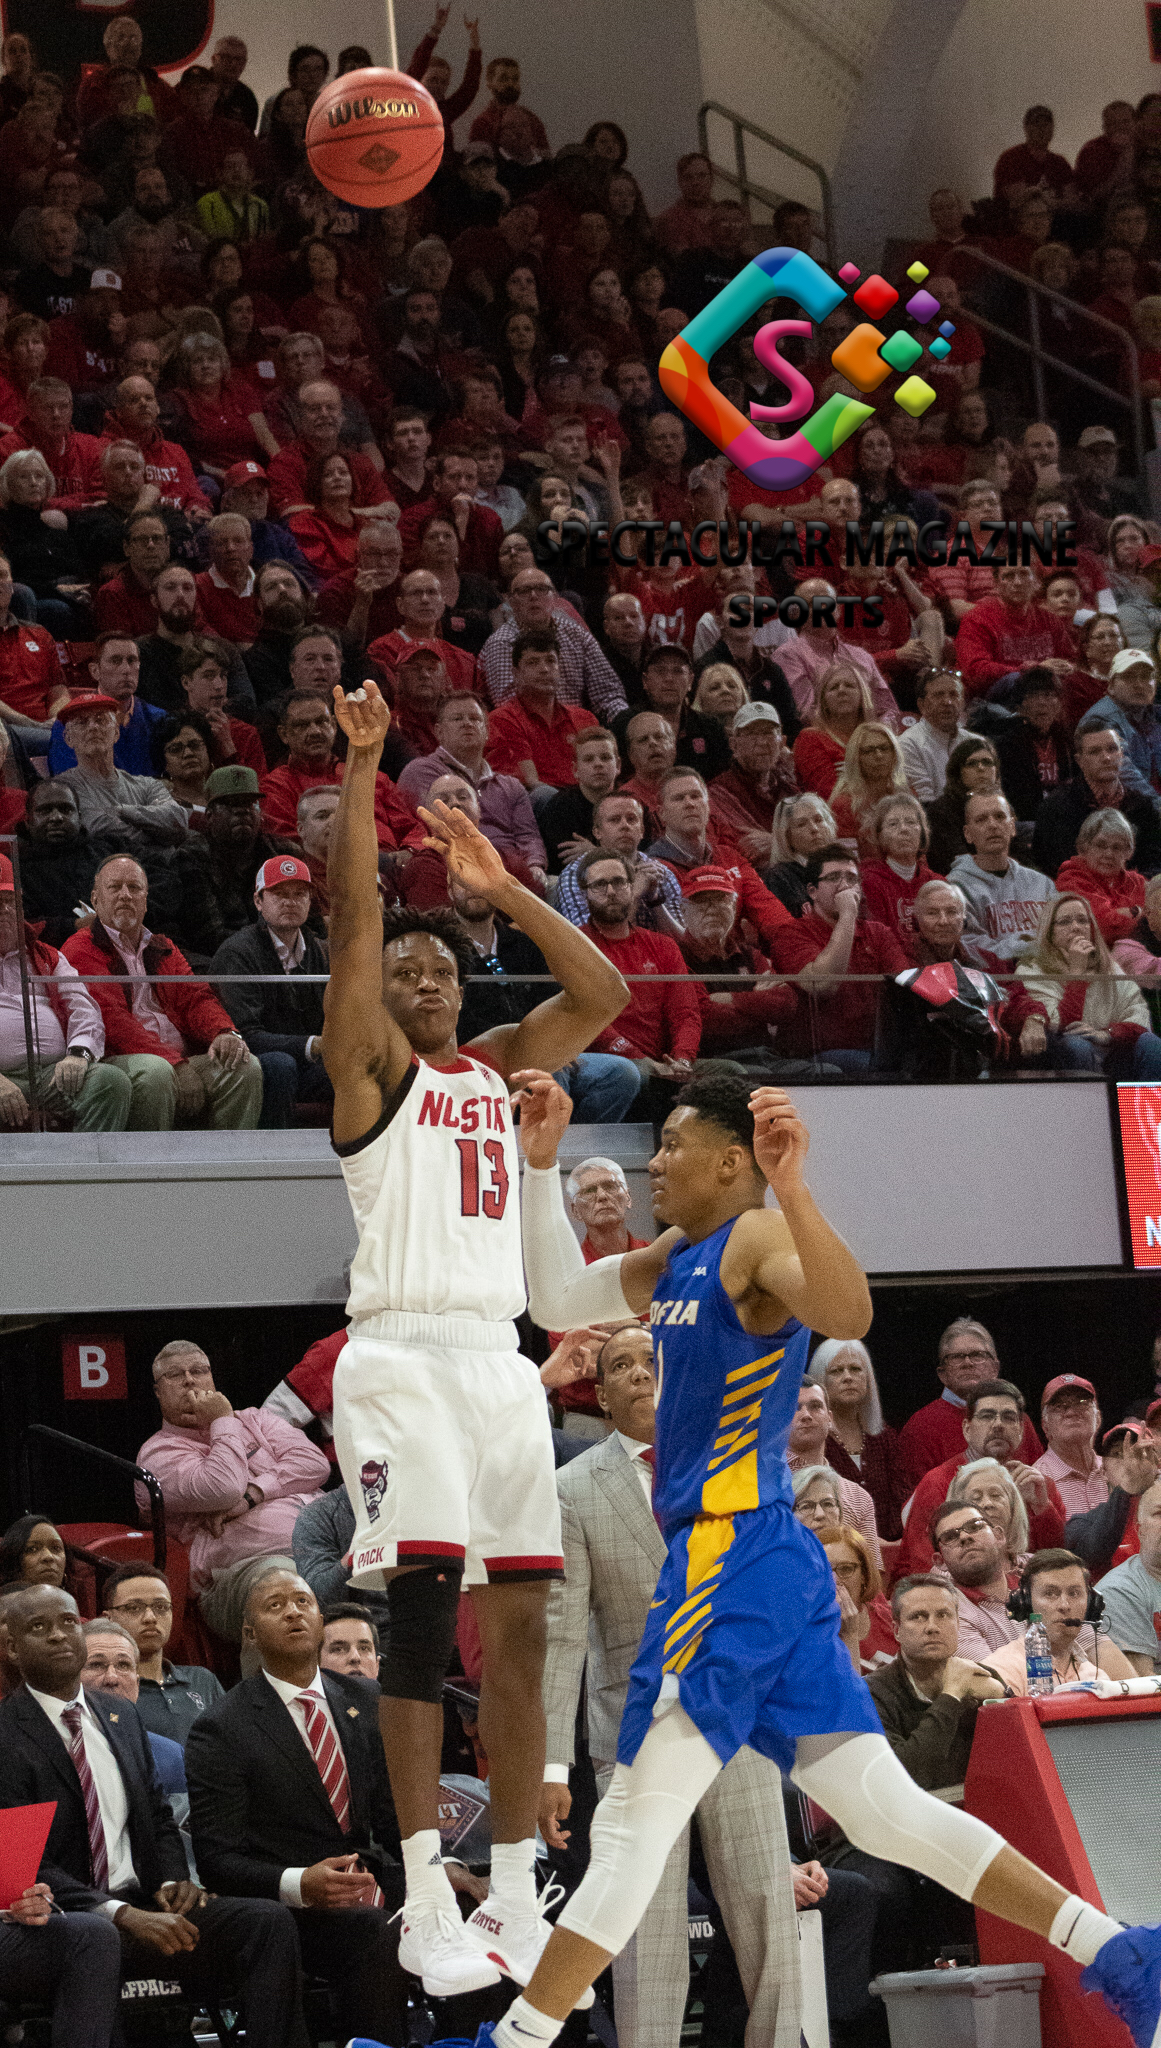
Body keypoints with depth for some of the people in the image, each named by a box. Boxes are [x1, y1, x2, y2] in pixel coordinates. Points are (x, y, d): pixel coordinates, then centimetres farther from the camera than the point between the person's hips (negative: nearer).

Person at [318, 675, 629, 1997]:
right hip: (402, 1357, -6)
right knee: (421, 1621, -12)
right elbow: (351, 911, -6)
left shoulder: (497, 1069, 20)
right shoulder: (370, 1067, 4)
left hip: (500, 1362, 6)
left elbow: (602, 994, 17)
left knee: (517, 1627, 3)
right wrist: (362, 761, -9)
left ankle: (517, 1900, 8)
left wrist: (501, 890, 14)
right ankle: (425, 1907, -9)